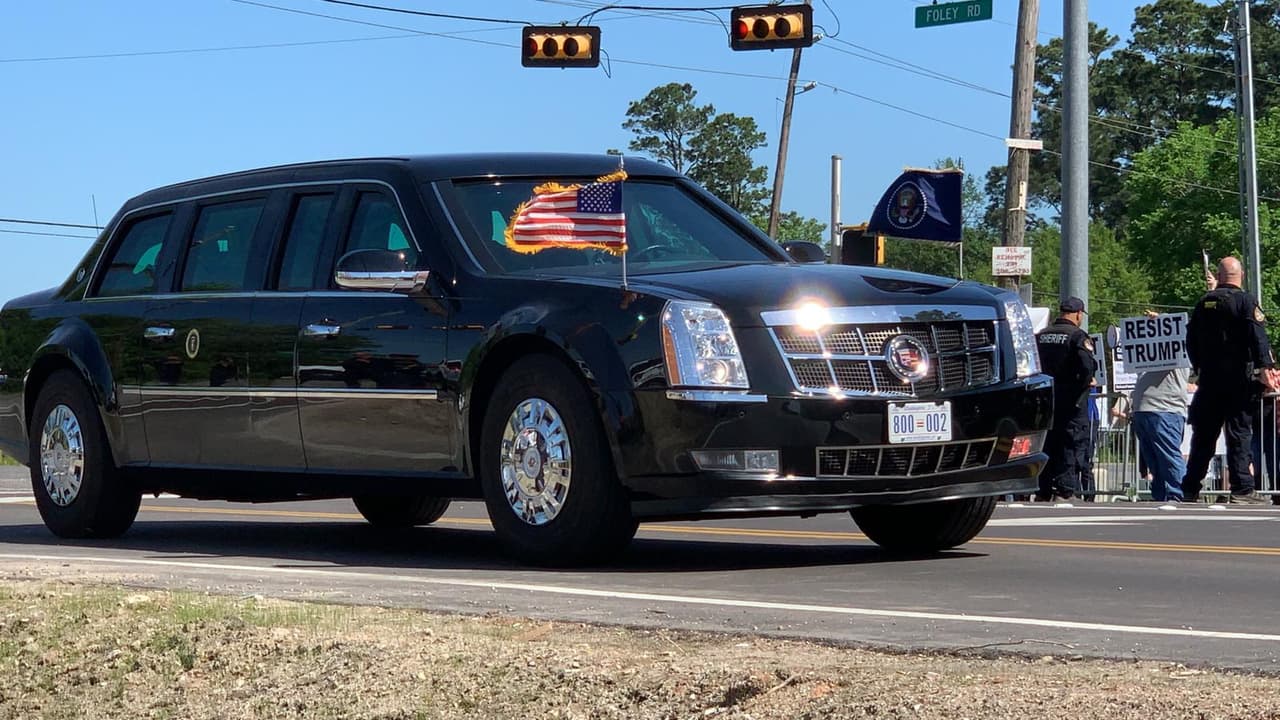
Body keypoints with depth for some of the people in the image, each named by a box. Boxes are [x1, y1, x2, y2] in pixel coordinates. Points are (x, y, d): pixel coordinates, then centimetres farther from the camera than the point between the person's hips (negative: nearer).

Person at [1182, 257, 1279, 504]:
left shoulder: (1204, 303, 9)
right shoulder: (1245, 301, -7)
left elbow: (1191, 339, 15)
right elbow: (1257, 336, -16)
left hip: (1209, 379, 4)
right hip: (1239, 379, -4)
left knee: (1203, 435, 10)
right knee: (1239, 433, -3)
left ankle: (1190, 488, 11)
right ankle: (1241, 488, -8)